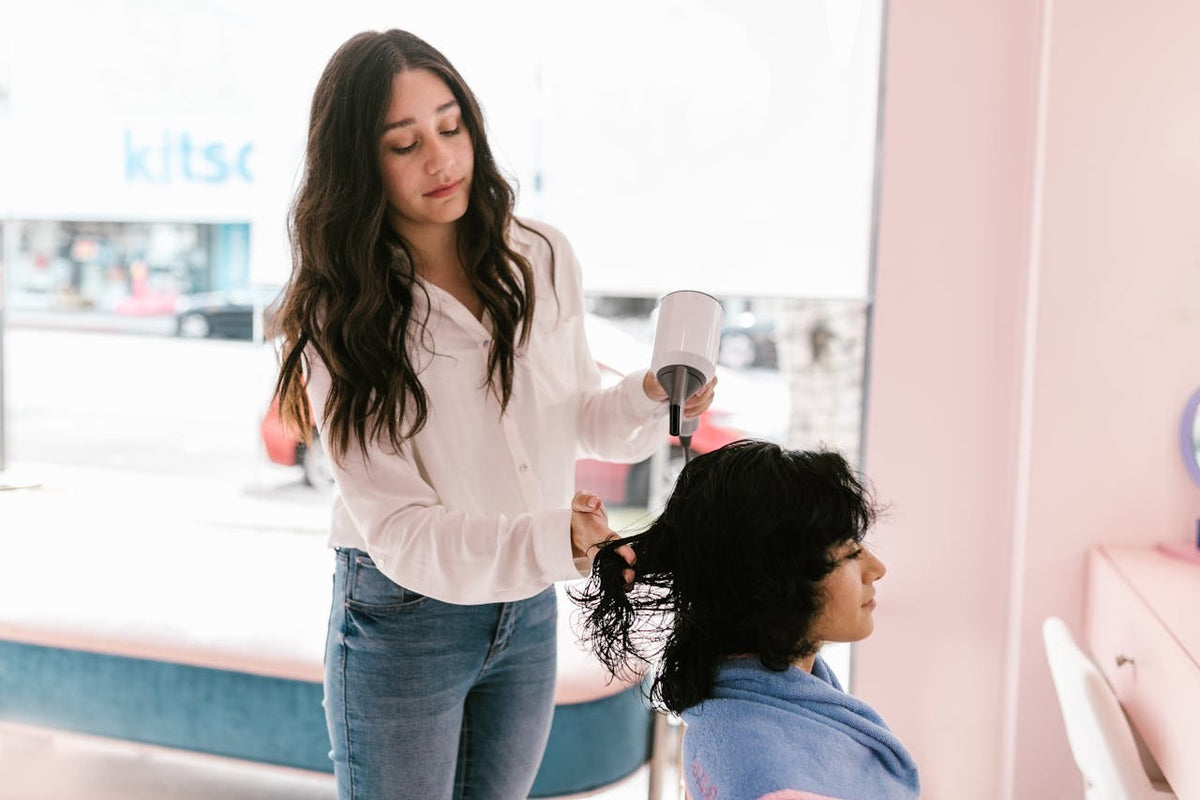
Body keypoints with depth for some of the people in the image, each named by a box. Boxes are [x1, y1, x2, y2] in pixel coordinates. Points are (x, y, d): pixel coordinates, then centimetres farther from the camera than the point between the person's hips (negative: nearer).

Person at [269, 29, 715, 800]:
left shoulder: (543, 258, -5)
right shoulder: (339, 319, -16)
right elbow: (399, 527, -22)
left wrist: (649, 397, -14)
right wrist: (549, 540, -38)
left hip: (529, 610, 4)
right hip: (403, 615, -4)